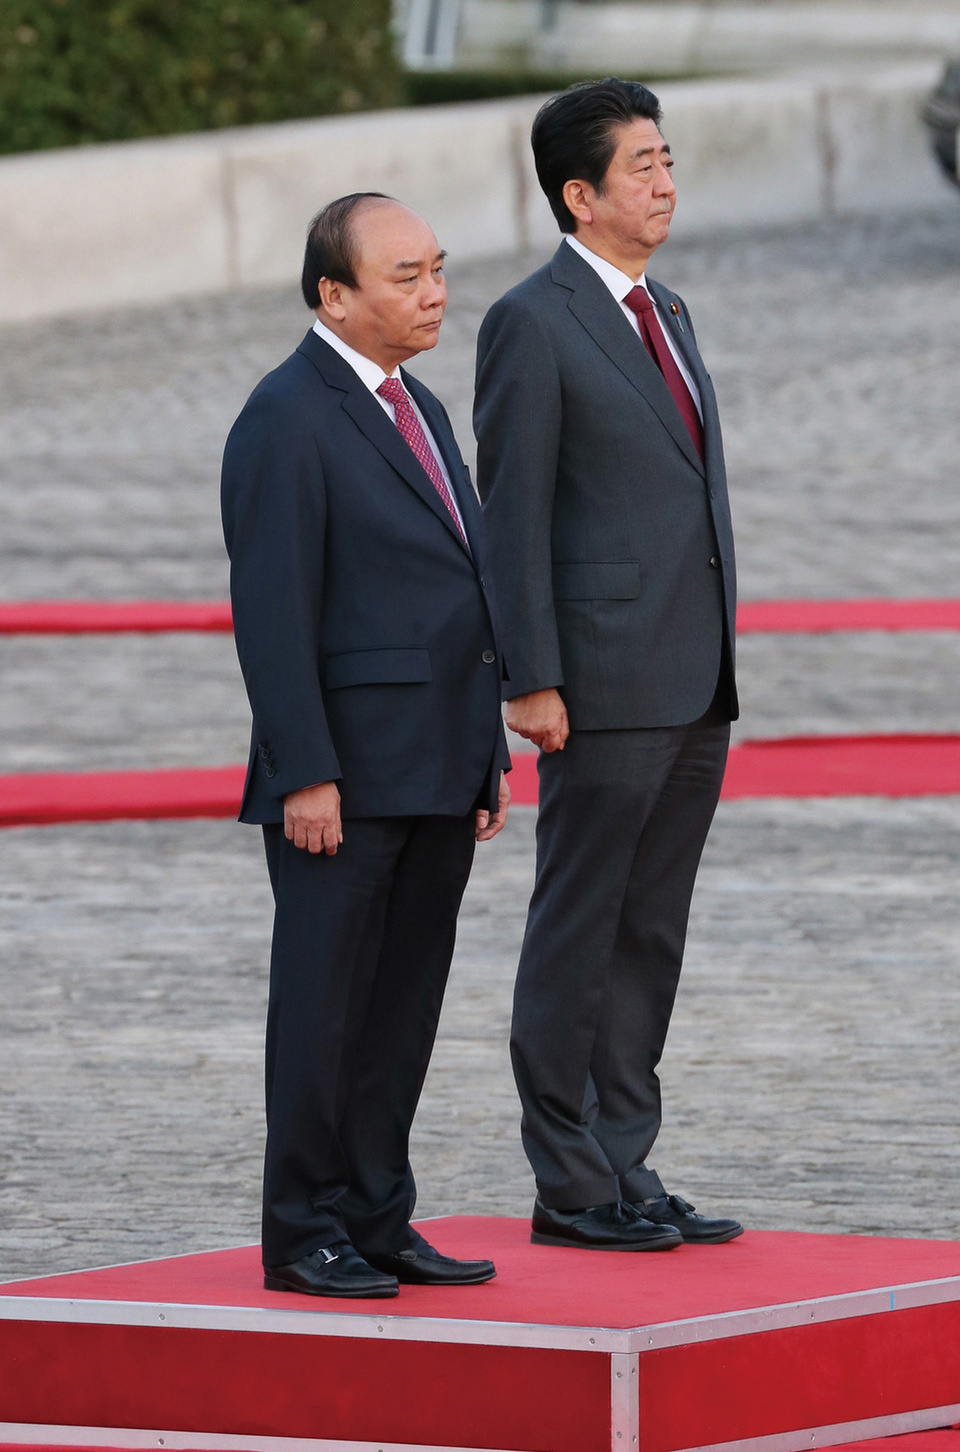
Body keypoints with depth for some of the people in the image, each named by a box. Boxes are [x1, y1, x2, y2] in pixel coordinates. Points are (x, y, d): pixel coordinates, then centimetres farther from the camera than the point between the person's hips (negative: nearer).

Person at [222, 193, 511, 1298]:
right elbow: (270, 610, -15)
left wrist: (486, 754, 17)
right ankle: (306, 1237, 2)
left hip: (436, 779, 8)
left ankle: (378, 1219, 16)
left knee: (403, 1008, 10)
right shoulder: (288, 418, -10)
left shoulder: (418, 410, 18)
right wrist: (306, 773, -19)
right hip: (345, 783, -8)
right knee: (324, 1007, -2)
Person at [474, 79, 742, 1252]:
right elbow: (513, 511, -11)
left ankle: (624, 1170, 15)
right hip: (604, 684, -8)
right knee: (579, 933, -2)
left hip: (693, 687, 8)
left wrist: (718, 671, 18)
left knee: (650, 935, 10)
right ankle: (568, 1188, 1)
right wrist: (530, 681, -16)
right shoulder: (532, 323, -8)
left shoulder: (665, 317, 17)